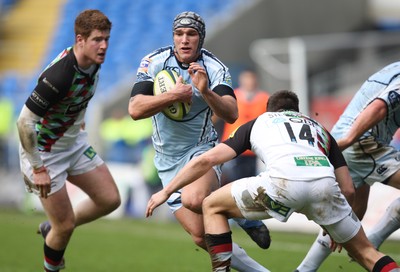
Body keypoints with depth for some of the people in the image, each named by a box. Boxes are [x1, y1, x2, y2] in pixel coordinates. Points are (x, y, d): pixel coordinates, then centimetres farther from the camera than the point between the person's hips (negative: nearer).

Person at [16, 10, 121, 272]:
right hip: (44, 151, -8)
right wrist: (37, 169, -25)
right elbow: (25, 121, -30)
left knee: (110, 200, 7)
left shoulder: (93, 63, -7)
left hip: (75, 143, 8)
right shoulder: (61, 74, -33)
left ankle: (52, 228, 27)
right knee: (66, 225, -5)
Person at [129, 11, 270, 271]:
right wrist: (174, 95, -27)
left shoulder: (215, 68, -10)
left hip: (202, 149, -2)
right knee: (202, 237, -5)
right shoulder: (154, 62, -9)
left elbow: (232, 115, -22)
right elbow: (135, 110, -19)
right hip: (168, 160, 2)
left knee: (194, 199, -36)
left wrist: (205, 92, -38)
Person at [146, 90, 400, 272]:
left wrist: (166, 191, 35)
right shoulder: (320, 128, 38)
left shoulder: (257, 122, 33)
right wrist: (336, 226, 44)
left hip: (284, 182, -3)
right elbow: (347, 187, 30)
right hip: (325, 181, 3)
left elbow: (207, 159, 26)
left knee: (212, 206, 22)